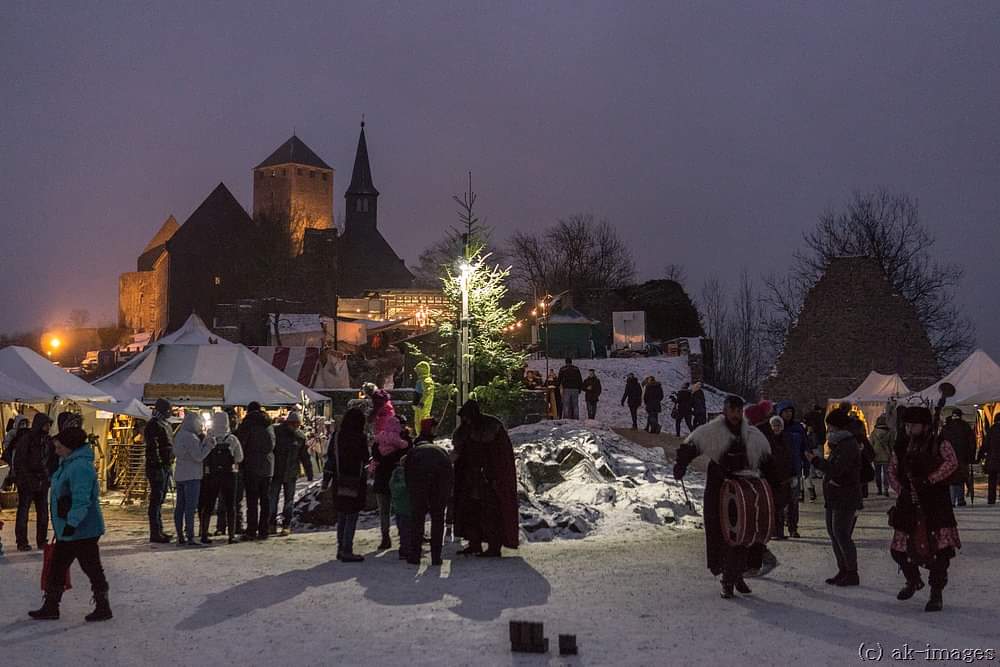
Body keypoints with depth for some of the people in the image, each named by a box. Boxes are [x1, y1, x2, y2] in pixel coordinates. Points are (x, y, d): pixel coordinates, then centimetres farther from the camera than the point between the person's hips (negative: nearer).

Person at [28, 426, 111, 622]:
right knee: (56, 568, 14)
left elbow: (81, 500, -27)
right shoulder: (68, 464, 13)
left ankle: (103, 608, 11)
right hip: (67, 530, 11)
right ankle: (50, 607, 22)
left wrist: (72, 523, -30)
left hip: (82, 530, -11)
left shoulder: (80, 467, -21)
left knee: (91, 568, 0)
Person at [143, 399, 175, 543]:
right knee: (156, 500, -8)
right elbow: (153, 447, -19)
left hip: (166, 466, 10)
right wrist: (158, 464, -23)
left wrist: (170, 465, 21)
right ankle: (155, 533, -7)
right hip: (157, 467, -10)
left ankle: (159, 531, 21)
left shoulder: (166, 425, 19)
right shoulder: (154, 425, -12)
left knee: (160, 499, 14)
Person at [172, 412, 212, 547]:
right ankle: (190, 538, -10)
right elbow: (198, 456, -17)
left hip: (180, 475, 9)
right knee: (191, 507, -8)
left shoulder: (179, 435, 13)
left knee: (180, 506, 9)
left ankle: (180, 537, 12)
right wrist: (209, 445, -8)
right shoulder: (190, 437, -16)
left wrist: (204, 440, 10)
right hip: (191, 476, -9)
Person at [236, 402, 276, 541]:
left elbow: (241, 442, -10)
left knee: (252, 500, -4)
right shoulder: (269, 425, 11)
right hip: (268, 467, 5)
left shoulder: (248, 422, -7)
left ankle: (251, 532, -6)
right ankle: (263, 531, 11)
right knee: (265, 499, 9)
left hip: (252, 466, -5)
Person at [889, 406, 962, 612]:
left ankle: (936, 594, 8)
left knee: (940, 550, -6)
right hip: (909, 506, 4)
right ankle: (913, 581, 35)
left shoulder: (940, 444, -4)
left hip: (936, 506, -4)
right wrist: (901, 491, 1)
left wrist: (930, 480, -25)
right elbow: (892, 472, 16)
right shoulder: (901, 447, 9)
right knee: (899, 548, 7)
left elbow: (951, 462, -20)